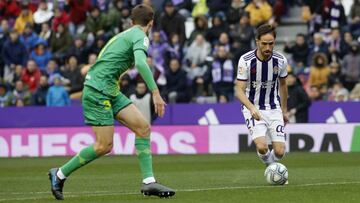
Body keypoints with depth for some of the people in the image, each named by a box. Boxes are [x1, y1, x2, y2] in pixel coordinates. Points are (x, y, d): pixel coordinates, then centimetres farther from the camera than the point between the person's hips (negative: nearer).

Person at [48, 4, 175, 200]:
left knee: (143, 127, 0)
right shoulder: (140, 36, -8)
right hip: (98, 90, -10)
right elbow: (141, 63, -26)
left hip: (110, 90, 10)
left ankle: (148, 182, -4)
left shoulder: (124, 35, 21)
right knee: (104, 146, -8)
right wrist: (155, 92, -28)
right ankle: (60, 174, 6)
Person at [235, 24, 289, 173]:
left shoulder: (281, 60, -6)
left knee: (279, 152, -9)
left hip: (274, 109, 3)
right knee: (262, 147, -24)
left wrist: (284, 110, 20)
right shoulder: (246, 60, -16)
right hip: (253, 109, -3)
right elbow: (239, 90, -16)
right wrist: (251, 108, -33)